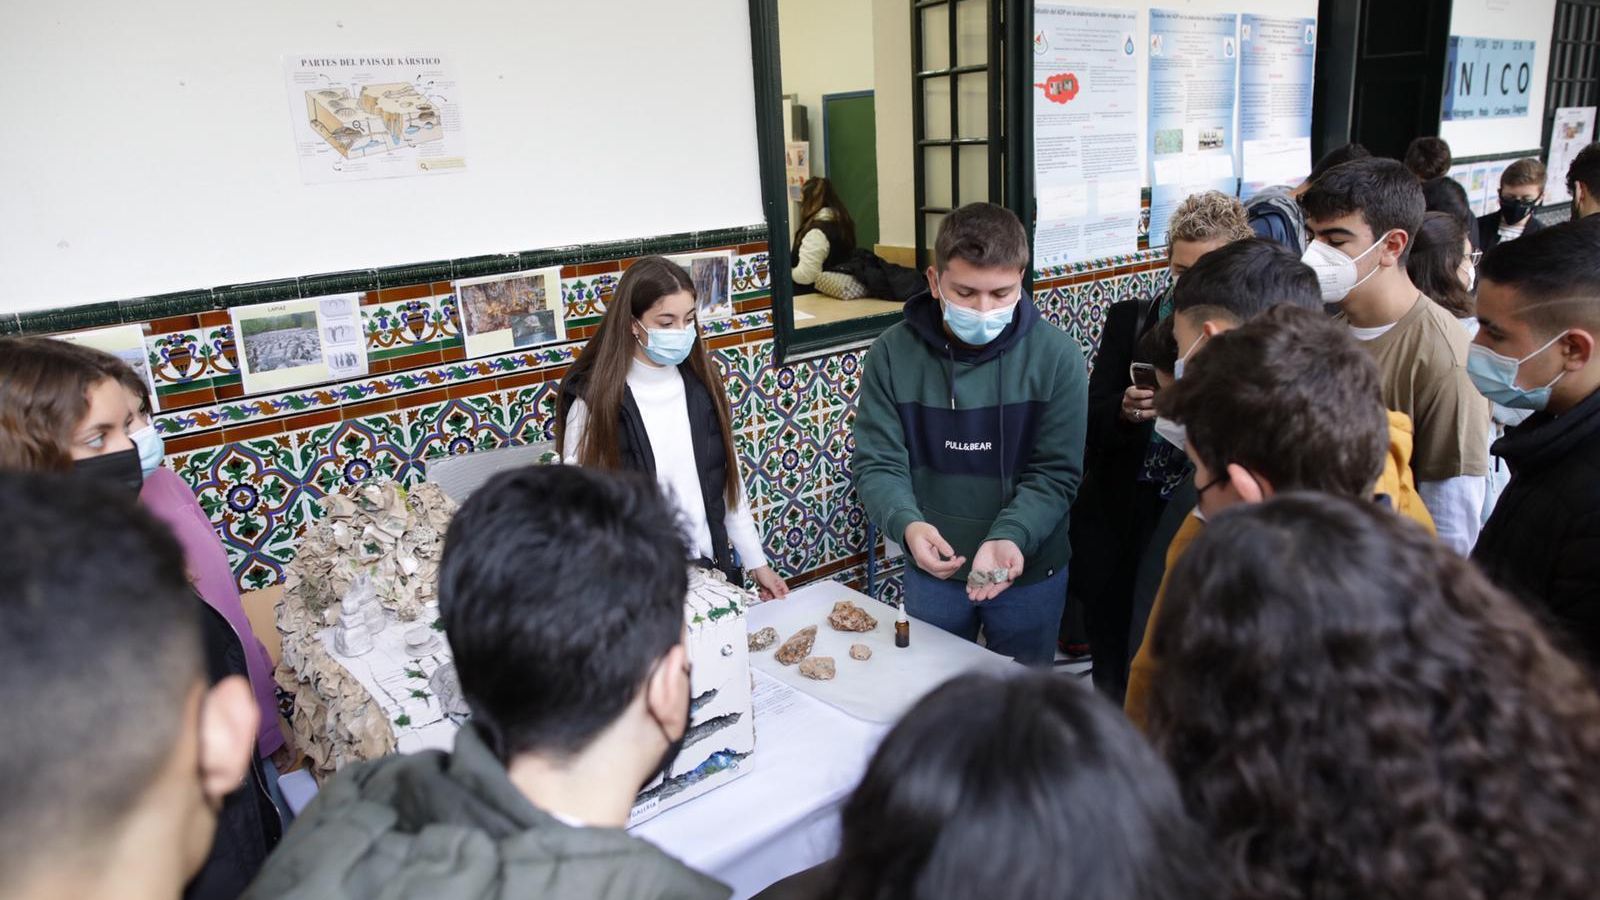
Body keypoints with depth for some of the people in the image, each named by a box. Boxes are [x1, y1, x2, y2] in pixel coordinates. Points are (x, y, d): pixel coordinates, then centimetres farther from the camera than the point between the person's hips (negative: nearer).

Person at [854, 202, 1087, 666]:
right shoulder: (893, 353, -11)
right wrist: (907, 523, -31)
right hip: (930, 571, 1)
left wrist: (1008, 537, -31)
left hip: (1029, 572, -1)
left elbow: (1055, 472, -14)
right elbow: (879, 464, -11)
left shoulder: (1055, 355, -14)